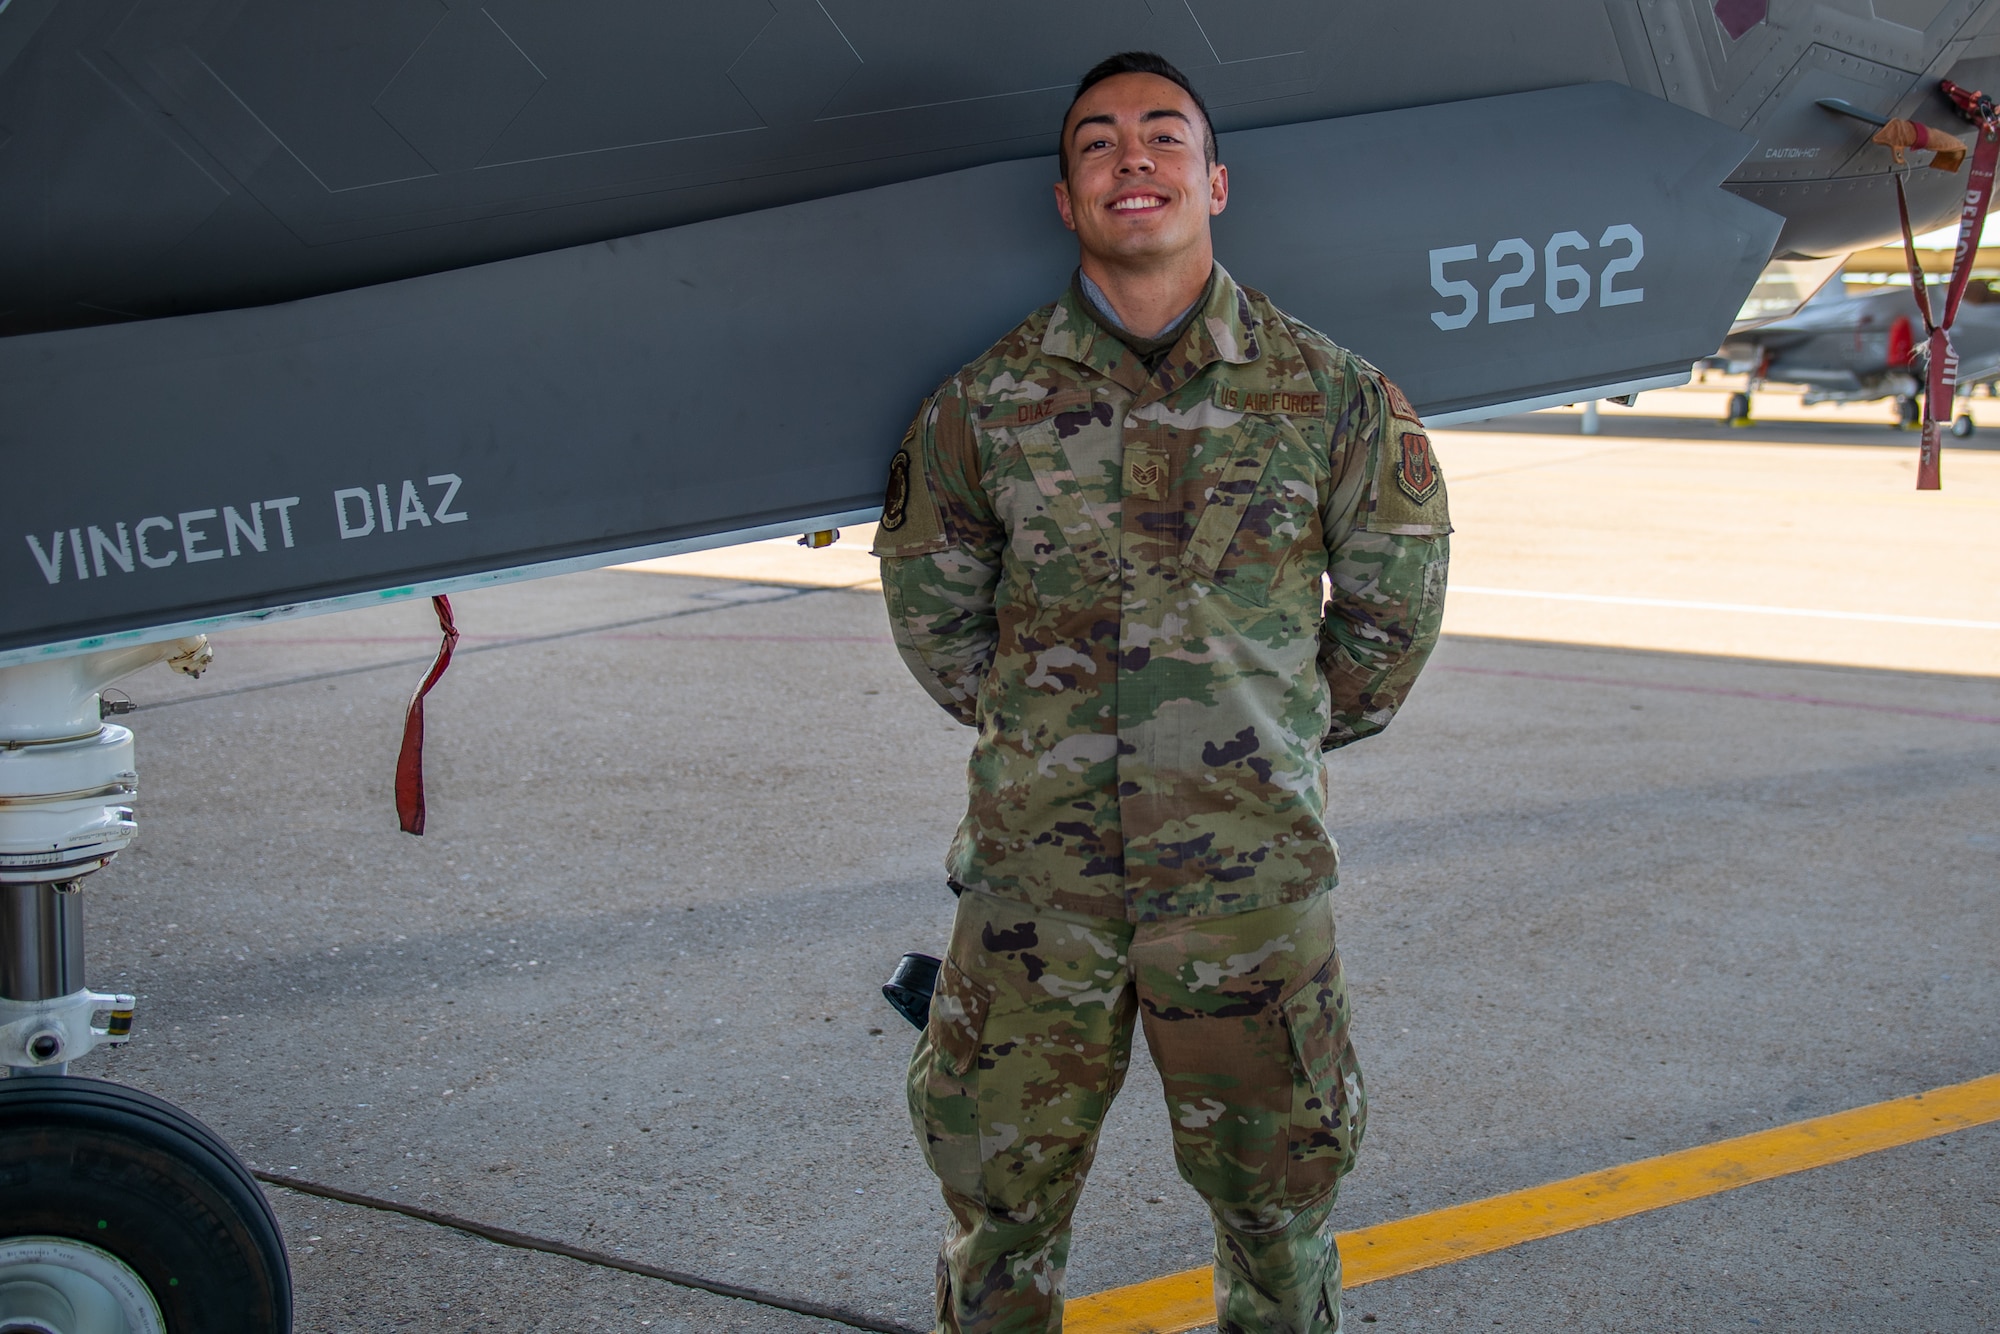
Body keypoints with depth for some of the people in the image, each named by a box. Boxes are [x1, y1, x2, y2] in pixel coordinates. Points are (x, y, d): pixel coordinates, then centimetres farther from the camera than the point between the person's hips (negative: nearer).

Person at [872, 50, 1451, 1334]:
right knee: (999, 1186, 12)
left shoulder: (1329, 393, -2)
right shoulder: (987, 399, 0)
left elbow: (1394, 593, 13)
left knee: (1279, 1192, 12)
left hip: (1250, 871, 0)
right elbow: (927, 589, 16)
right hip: (1034, 862, 1)